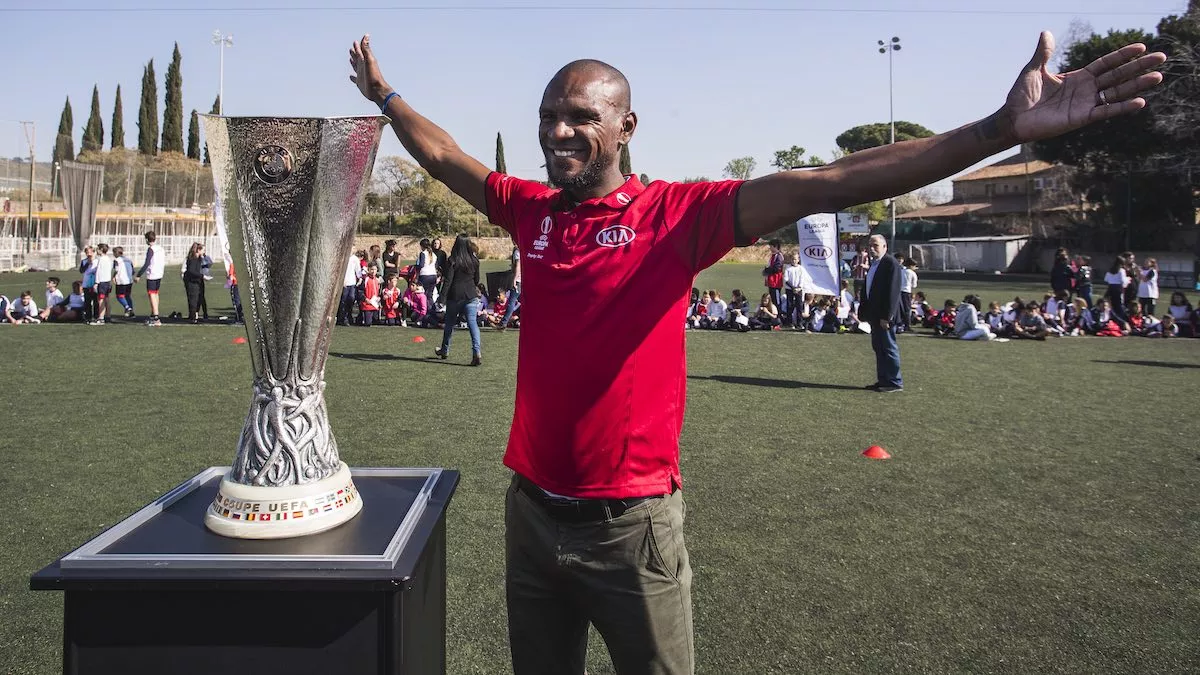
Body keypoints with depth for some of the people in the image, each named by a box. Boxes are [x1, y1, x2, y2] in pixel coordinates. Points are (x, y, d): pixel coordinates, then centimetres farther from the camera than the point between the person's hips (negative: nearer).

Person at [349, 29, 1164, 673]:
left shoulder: (676, 214, -12)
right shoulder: (532, 210, 2)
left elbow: (817, 188, -22)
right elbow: (446, 160, 19)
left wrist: (999, 130, -29)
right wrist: (387, 96, 30)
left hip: (631, 523, -4)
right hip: (532, 510, 5)